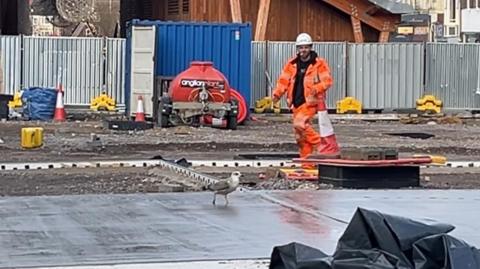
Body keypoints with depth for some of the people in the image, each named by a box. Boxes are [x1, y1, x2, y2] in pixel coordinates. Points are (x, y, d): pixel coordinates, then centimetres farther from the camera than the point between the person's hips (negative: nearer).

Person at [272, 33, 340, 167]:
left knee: (300, 123, -26)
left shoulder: (319, 64, -3)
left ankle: (319, 144, -11)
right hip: (297, 103, 6)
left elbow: (327, 80, -9)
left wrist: (317, 88, -27)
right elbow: (284, 81, 8)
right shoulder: (291, 64, 9)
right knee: (300, 135, 7)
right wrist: (277, 93, -7)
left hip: (310, 101, -6)